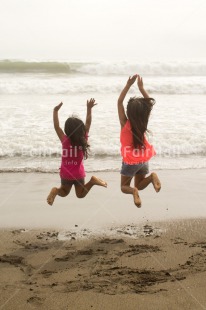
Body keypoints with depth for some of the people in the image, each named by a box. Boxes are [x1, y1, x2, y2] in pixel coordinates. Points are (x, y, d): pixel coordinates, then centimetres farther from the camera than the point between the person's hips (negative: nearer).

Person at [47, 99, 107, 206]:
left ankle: (55, 191, -14)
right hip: (79, 174, 1)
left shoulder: (65, 140, -21)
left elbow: (56, 126, -19)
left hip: (66, 174, -1)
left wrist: (55, 111, -17)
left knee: (64, 193, 22)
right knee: (80, 195, 19)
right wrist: (89, 108, -9)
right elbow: (88, 124, -9)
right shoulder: (83, 140, -15)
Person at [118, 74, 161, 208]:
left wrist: (128, 85, -15)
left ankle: (133, 191, -21)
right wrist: (141, 87, -1)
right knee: (139, 186, 20)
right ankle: (151, 177, -12)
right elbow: (150, 102, 1)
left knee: (124, 187, 14)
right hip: (143, 161, 3)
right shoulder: (144, 122, -10)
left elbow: (119, 101, -15)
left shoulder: (125, 123, -18)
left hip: (130, 162, -3)